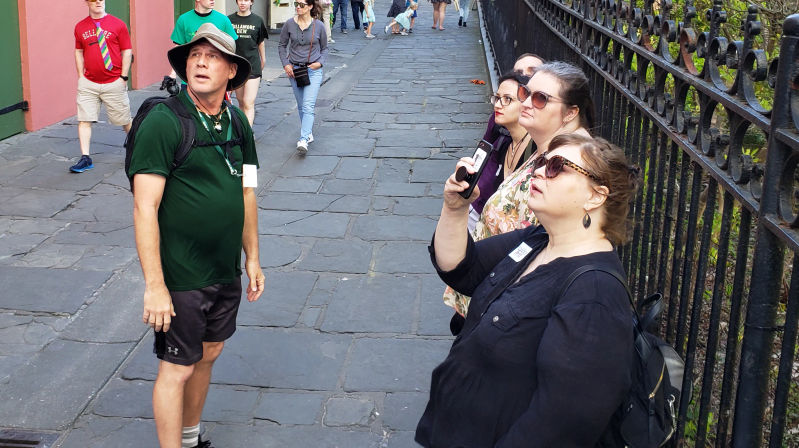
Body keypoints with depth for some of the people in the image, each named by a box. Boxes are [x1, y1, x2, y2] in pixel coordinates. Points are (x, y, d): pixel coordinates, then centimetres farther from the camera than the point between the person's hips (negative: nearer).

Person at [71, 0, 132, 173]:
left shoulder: (117, 24, -1)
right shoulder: (80, 27, 8)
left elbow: (127, 51, 0)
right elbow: (79, 52, 15)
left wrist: (123, 77, -6)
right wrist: (81, 76, 5)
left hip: (114, 83, -2)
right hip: (88, 84, 2)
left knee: (124, 120, 7)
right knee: (84, 120, -5)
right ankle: (85, 158, -1)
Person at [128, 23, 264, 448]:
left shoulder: (237, 122, 4)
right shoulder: (162, 121, -17)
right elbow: (145, 208, -19)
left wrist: (252, 258, 14)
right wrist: (154, 285, -21)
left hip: (226, 272, 7)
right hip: (181, 278, -7)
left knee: (207, 354, 20)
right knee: (177, 368, 4)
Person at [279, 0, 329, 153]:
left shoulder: (318, 26, -2)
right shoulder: (289, 24, 0)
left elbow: (324, 48, 11)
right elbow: (282, 45, 11)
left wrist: (320, 62, -5)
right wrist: (286, 64, 0)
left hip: (313, 70, -3)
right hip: (294, 69, 3)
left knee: (308, 105, -15)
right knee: (301, 105, 12)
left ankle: (303, 140, -23)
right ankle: (309, 133, 30)